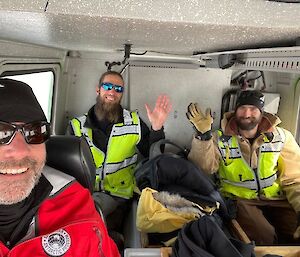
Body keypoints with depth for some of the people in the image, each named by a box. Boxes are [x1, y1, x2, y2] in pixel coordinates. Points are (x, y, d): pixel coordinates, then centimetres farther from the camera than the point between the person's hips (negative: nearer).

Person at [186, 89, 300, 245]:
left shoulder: (282, 137, 6)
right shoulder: (220, 139, 2)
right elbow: (204, 168, -14)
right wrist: (203, 135, -27)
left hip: (277, 200, 2)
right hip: (240, 200, -2)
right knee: (264, 235, -29)